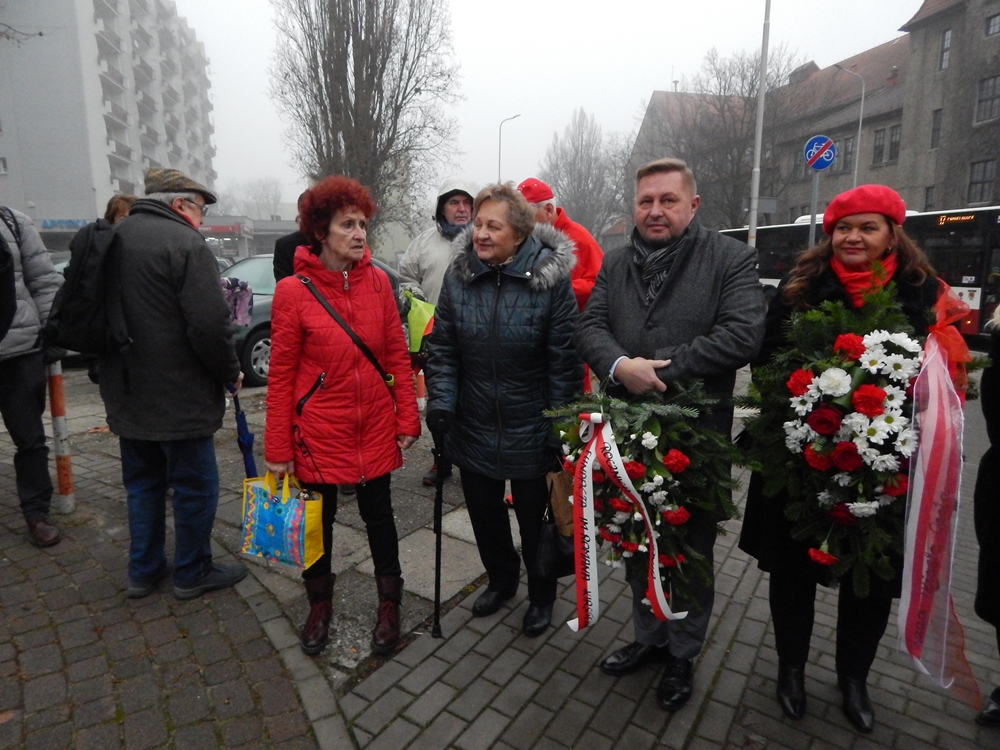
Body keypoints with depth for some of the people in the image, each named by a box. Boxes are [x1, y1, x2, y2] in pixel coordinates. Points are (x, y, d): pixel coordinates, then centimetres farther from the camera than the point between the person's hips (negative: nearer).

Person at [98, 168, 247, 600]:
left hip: (126, 394, 8)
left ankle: (142, 571, 31)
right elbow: (210, 325, -23)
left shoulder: (112, 239, 10)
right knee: (195, 485, 7)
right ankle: (191, 574, 21)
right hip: (180, 396, -8)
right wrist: (231, 372, -7)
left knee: (142, 483, 20)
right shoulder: (186, 243, -16)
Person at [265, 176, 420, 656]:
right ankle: (320, 605, 40)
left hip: (375, 428, 2)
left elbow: (397, 355, 2)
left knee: (378, 515, 15)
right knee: (319, 519, 15)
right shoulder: (293, 291, -10)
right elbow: (281, 376, -7)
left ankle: (389, 604, 36)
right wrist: (278, 449, -5)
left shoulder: (377, 281, -2)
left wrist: (407, 419, -1)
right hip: (318, 431, -2)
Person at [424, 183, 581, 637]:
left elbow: (564, 360, -13)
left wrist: (558, 425, -13)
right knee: (483, 511, 20)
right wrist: (440, 400, -9)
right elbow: (443, 348, 1)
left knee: (533, 516, 15)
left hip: (529, 430, -3)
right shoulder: (459, 276, -4)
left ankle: (541, 594, 43)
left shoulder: (551, 279, -15)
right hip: (473, 428, 4)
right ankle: (500, 578, 49)